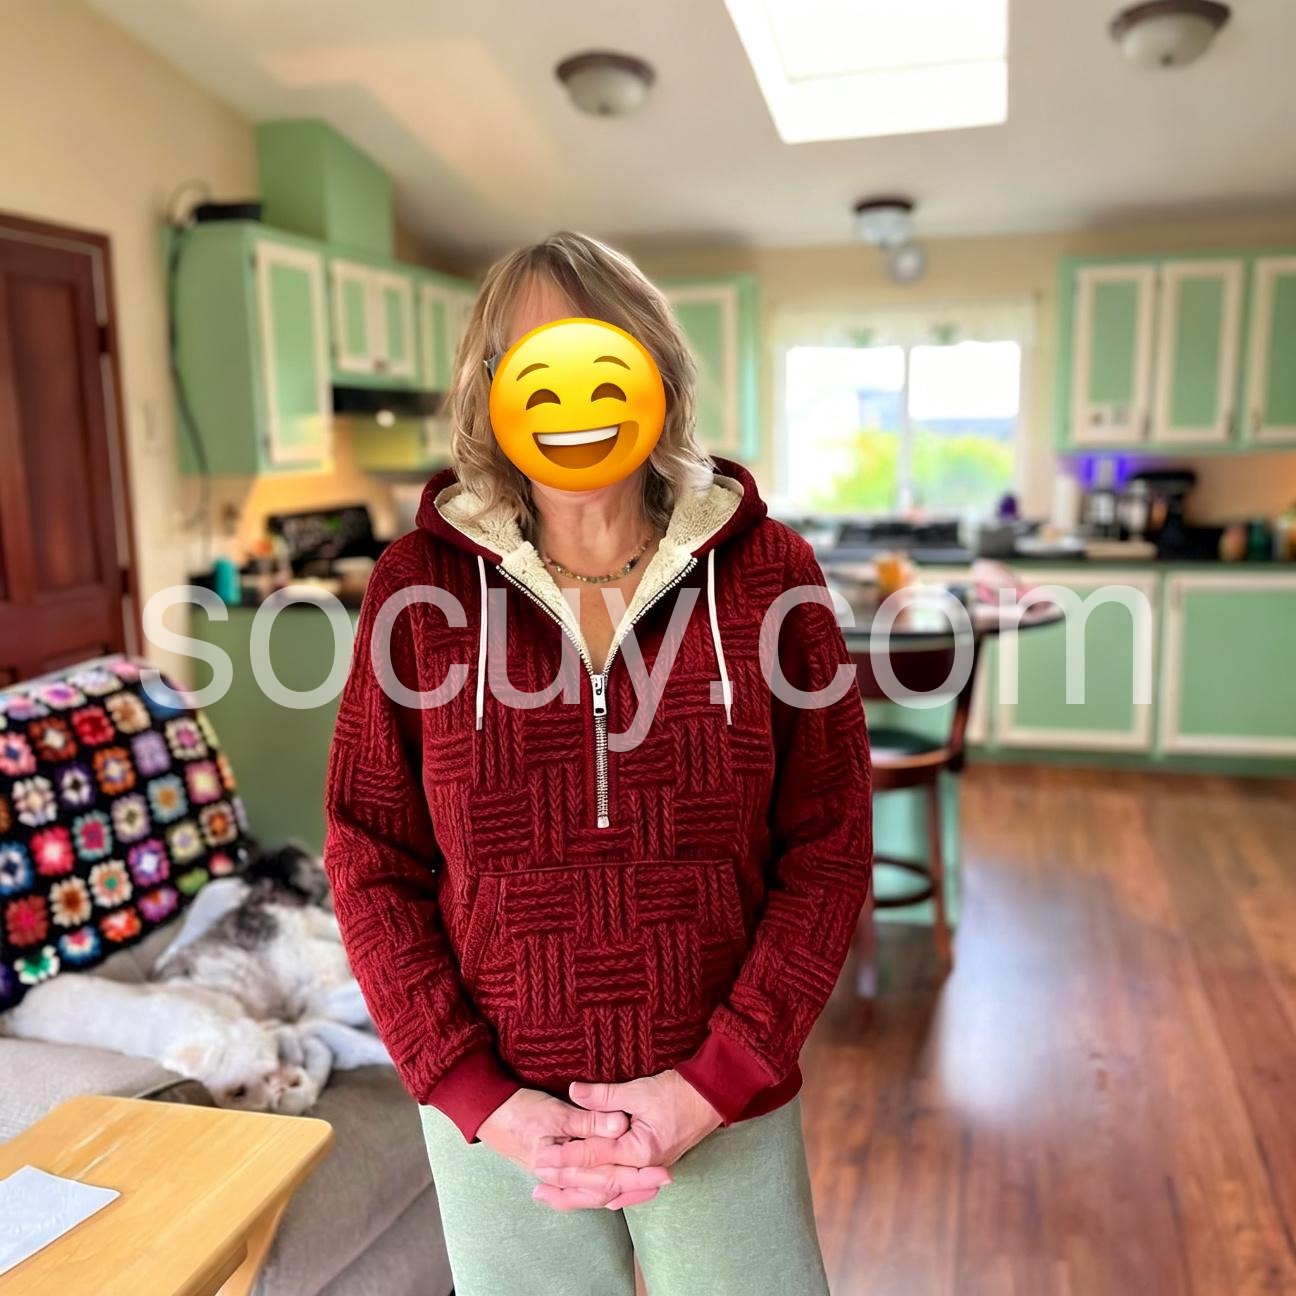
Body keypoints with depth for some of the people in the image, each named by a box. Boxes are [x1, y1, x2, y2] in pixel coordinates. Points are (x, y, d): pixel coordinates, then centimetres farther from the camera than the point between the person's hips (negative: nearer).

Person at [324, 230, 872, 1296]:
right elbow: (372, 860, -4)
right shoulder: (421, 584, -8)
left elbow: (829, 850, -6)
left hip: (725, 1110, 0)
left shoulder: (767, 569, -9)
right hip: (500, 1118, 1)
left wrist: (715, 1084, -11)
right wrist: (476, 1100, -9)